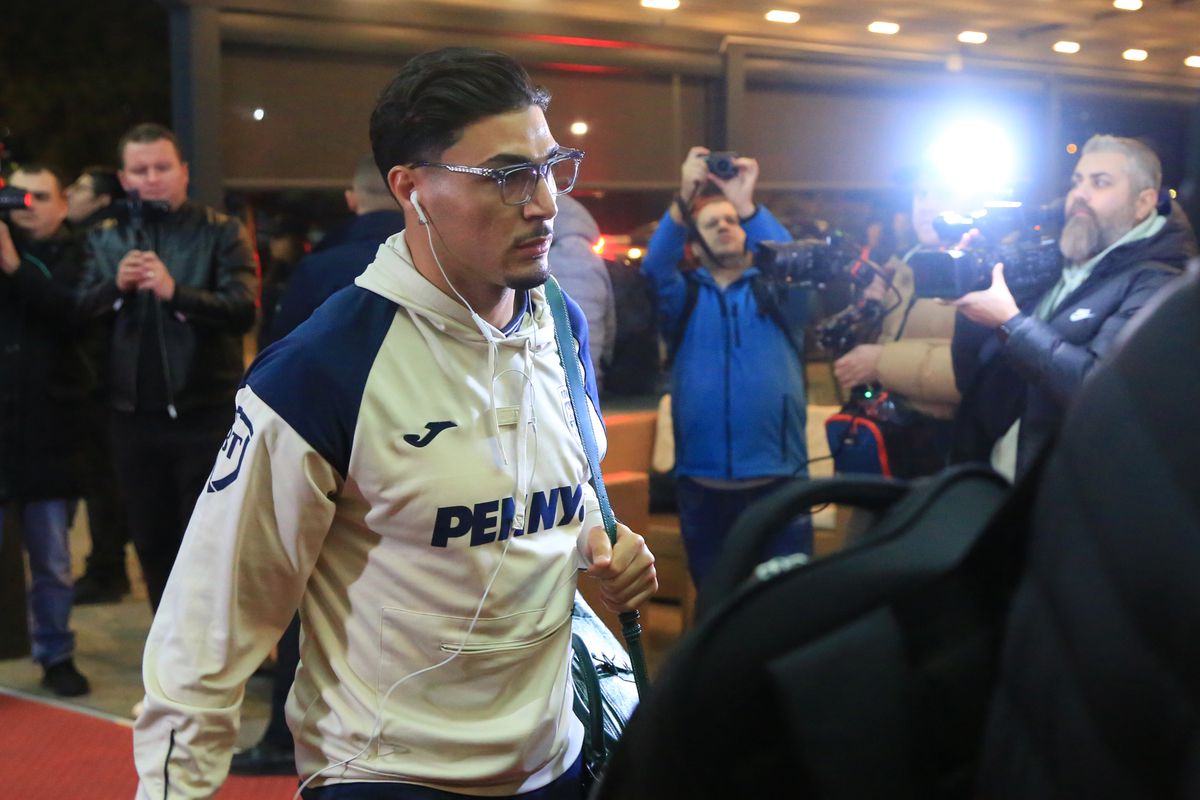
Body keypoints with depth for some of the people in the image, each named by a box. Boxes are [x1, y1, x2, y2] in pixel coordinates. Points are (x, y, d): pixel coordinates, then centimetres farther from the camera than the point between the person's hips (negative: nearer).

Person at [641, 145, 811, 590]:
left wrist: (747, 205, -24)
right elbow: (655, 266, -9)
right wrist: (683, 200, -22)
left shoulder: (776, 290, 10)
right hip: (701, 484, 1)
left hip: (778, 480, -1)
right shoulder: (685, 296, 11)